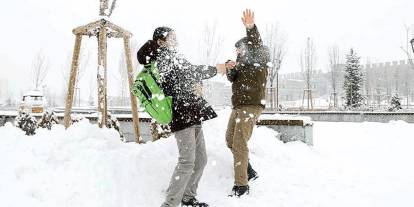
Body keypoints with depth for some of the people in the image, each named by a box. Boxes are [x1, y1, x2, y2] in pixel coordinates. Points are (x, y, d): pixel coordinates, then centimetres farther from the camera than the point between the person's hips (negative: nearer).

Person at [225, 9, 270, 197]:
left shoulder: (260, 58, -4)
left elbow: (256, 44, -24)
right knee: (230, 140, 17)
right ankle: (249, 172, 29)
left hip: (252, 106, -9)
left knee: (239, 144, -14)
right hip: (238, 106, 10)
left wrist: (251, 28, -44)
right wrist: (230, 69, -12)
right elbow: (232, 79, 11)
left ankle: (241, 185, -8)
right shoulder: (243, 62, 19)